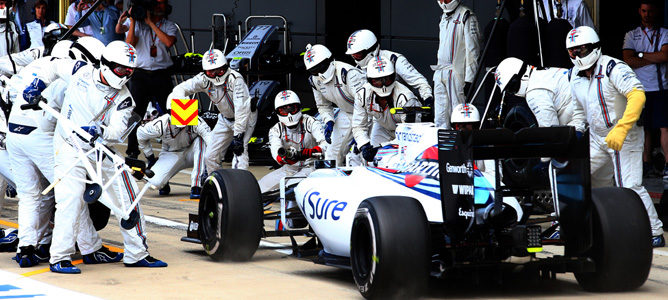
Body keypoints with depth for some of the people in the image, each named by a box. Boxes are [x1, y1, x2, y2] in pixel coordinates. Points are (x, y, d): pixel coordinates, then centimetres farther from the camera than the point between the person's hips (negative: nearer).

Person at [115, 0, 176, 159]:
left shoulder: (169, 25, 9)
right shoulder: (138, 23, 8)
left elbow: (169, 42, -12)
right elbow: (130, 43, -5)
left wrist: (151, 23, -10)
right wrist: (132, 21, -9)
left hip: (161, 75, 1)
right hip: (140, 73, -1)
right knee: (136, 112, -5)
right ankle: (132, 150, 1)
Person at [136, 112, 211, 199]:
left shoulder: (196, 121, -26)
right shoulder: (161, 124, -22)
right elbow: (141, 133, -4)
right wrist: (150, 157, 0)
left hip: (190, 154, 1)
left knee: (200, 140, -33)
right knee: (154, 181, -28)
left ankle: (196, 186, -31)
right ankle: (164, 183, 12)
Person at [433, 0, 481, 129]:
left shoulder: (466, 17, -6)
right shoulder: (444, 17, 20)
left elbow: (472, 50, -11)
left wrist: (469, 79, -15)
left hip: (456, 72, -8)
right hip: (440, 74, 8)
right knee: (440, 119, 5)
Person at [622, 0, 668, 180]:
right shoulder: (631, 36, 10)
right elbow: (629, 61, -4)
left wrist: (641, 55, -5)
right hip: (639, 89, 2)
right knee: (644, 128, 5)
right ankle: (646, 163, 12)